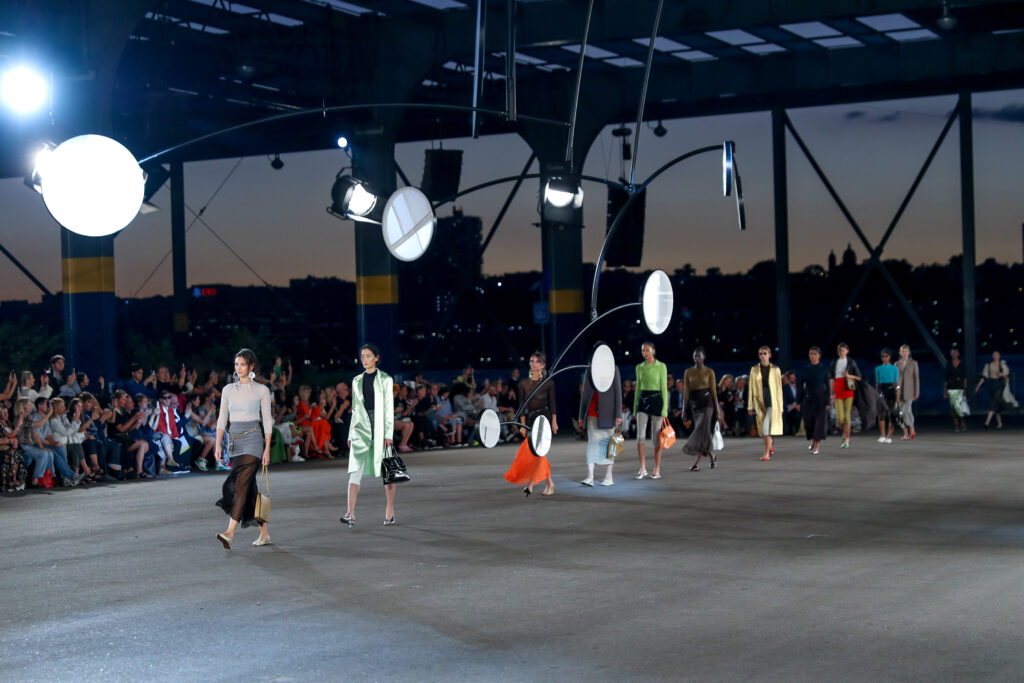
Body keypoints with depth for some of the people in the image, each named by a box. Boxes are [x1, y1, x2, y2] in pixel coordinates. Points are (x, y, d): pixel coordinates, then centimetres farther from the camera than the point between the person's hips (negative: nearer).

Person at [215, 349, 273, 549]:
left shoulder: (261, 390, 1)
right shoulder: (228, 390, 11)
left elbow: (267, 421, 0)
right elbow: (222, 419, 9)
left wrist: (267, 449, -5)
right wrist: (218, 445, -1)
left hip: (252, 438, -5)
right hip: (234, 440, 5)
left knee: (241, 484, -16)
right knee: (249, 488, 7)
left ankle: (230, 533, -25)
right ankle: (264, 533, 16)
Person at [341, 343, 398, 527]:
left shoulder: (385, 379, 1)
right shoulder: (357, 381, 13)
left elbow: (389, 407, -3)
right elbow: (355, 408, 16)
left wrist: (389, 434, -9)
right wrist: (351, 435, 12)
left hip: (380, 426, -3)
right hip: (361, 428, 3)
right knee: (355, 470, -9)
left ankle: (390, 512, 11)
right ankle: (350, 514, -16)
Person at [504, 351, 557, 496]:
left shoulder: (548, 383, 0)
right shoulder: (523, 383, 6)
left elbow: (552, 404, 2)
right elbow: (522, 406, 5)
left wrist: (554, 422, -2)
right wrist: (523, 425, 0)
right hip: (530, 419, 4)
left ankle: (530, 483, -16)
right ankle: (549, 483, 15)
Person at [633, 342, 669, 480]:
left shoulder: (661, 366, -3)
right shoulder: (639, 368, 10)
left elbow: (664, 388, -4)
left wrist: (664, 410, -9)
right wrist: (635, 408, 12)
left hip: (656, 400, -3)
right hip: (642, 401, 3)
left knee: (656, 437, 1)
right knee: (640, 435, -9)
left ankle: (657, 470, 9)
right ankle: (643, 469, -5)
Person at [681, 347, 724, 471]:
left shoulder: (709, 372, -1)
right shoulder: (688, 372, 6)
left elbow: (714, 391, -1)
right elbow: (686, 392, 6)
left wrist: (718, 409, -2)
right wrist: (684, 409, 3)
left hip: (707, 403, -4)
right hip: (694, 404, 4)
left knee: (702, 430, -13)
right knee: (702, 431, 9)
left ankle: (697, 463, -15)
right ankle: (712, 457, 29)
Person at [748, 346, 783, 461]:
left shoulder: (775, 369, 1)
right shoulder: (754, 370, 5)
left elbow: (779, 387, 3)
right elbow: (751, 388, 7)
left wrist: (780, 406, 1)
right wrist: (750, 406, 4)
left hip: (772, 401, -3)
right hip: (759, 401, 3)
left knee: (767, 426, -15)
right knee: (763, 427, 9)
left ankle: (767, 453, -11)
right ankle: (770, 443, 40)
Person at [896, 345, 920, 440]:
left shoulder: (913, 363, 2)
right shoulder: (897, 364, 11)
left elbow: (917, 377, 0)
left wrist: (917, 392, -5)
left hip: (909, 390, -4)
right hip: (899, 390, 4)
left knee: (907, 410, -16)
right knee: (902, 412, 1)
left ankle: (912, 430, -1)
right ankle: (906, 433, 6)